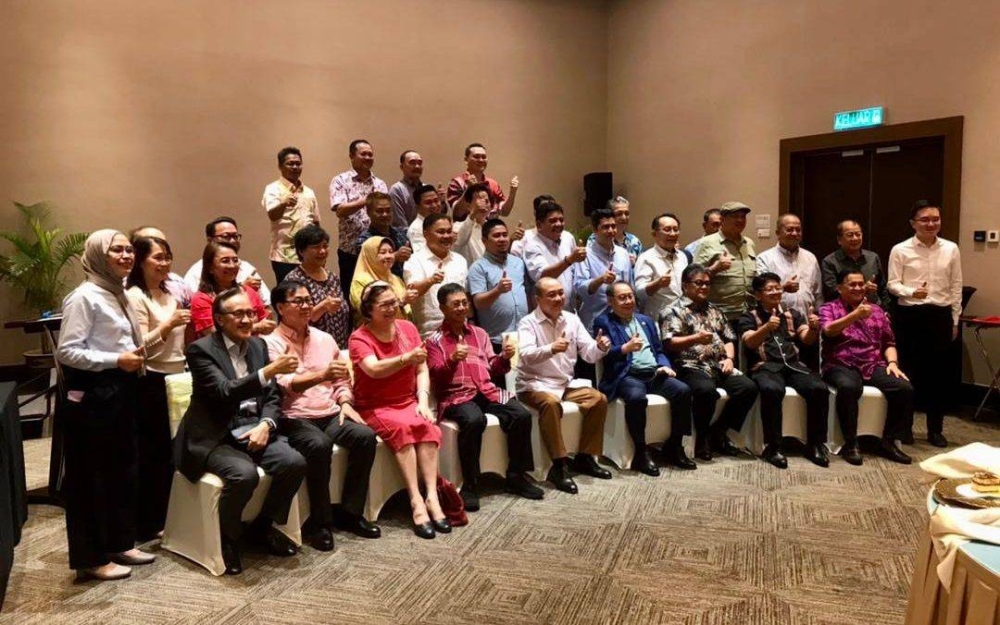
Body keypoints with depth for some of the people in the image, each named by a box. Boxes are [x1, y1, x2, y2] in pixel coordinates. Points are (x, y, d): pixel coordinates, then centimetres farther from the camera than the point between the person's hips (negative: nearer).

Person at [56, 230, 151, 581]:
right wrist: (116, 360, -22)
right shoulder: (84, 297, -13)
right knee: (90, 476, 1)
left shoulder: (119, 294, 14)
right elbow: (66, 352, -19)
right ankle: (91, 558, 12)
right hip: (92, 393, -9)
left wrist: (135, 358, 9)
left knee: (123, 469, 15)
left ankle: (120, 543, 28)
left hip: (121, 390, 9)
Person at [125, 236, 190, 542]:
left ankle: (163, 517, 23)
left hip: (175, 377, 8)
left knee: (171, 448, 10)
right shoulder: (135, 296, -10)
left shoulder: (169, 291, 15)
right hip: (151, 381, -8)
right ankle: (146, 525, 11)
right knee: (152, 452, -1)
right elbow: (138, 345, -19)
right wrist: (169, 323, -24)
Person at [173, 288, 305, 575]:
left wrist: (266, 424, -9)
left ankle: (264, 525, 8)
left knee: (295, 462, -18)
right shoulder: (201, 350, -9)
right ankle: (226, 537, -3)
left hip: (253, 431, 6)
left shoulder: (258, 345, 10)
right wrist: (269, 371, -35)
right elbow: (225, 393, -24)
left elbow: (273, 396, 11)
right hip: (214, 437, -5)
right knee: (244, 473, -32)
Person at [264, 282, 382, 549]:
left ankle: (349, 511, -6)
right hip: (293, 418, -5)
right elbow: (283, 385, -20)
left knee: (365, 436, -21)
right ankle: (319, 521, -16)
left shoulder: (325, 339, 15)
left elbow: (342, 380, 20)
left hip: (330, 414, 6)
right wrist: (321, 375, -36)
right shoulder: (271, 343, -4)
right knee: (319, 445, -35)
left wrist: (345, 403, -1)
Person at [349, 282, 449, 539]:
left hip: (408, 401, 4)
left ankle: (431, 496, -31)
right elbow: (374, 369, -28)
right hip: (375, 407, -3)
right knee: (402, 426, -33)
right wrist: (406, 358, -45)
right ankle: (416, 501, -34)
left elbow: (422, 369, 4)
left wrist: (423, 400, -12)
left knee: (427, 425, -28)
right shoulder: (359, 338, -9)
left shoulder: (408, 328, 5)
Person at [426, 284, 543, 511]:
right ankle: (470, 485, -24)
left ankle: (516, 476, -5)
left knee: (522, 415, -20)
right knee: (474, 420, -38)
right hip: (455, 396, -5)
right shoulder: (434, 340, 6)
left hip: (487, 391, 5)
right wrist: (453, 359, -24)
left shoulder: (479, 333, 20)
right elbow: (436, 376, -6)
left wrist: (504, 357, -3)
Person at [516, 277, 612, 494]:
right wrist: (551, 349, -44)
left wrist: (600, 347, -21)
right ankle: (559, 466, -29)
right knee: (551, 403, -36)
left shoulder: (572, 319, 7)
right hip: (535, 385, -6)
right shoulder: (528, 323, -8)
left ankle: (585, 457, -1)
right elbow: (527, 356, -25)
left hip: (565, 384, 6)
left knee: (599, 399, -13)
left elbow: (588, 353, 3)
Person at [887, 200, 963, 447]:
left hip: (940, 315, 2)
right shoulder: (900, 250, -3)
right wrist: (911, 292, -24)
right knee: (907, 370, 5)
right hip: (910, 315, -2)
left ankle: (935, 429, 19)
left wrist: (955, 320, 8)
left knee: (937, 371, 7)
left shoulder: (951, 249, 5)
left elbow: (956, 286, 8)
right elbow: (892, 283, -3)